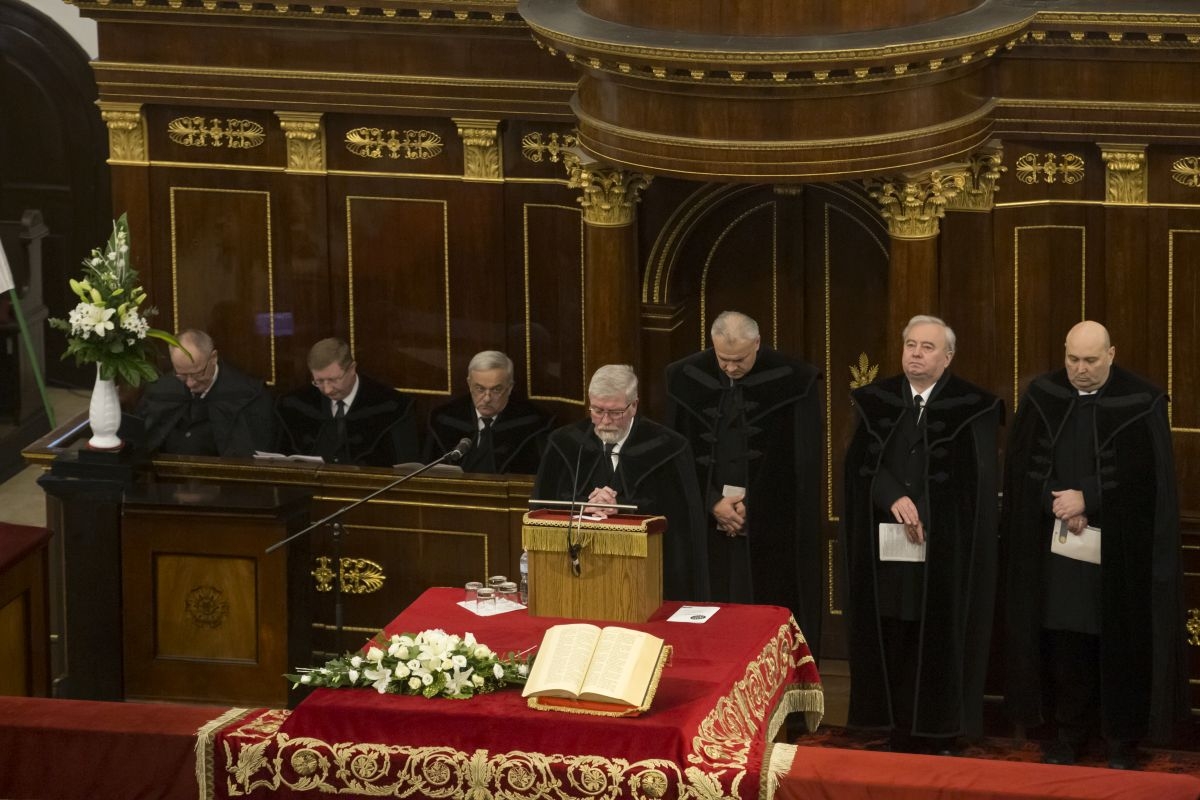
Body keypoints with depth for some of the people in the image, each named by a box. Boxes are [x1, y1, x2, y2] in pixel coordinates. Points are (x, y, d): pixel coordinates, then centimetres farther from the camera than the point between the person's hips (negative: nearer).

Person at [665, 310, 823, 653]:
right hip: (705, 521, 2)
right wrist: (713, 503, -5)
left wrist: (752, 504, -6)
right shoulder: (685, 378, 2)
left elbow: (802, 462, -3)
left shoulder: (793, 381, -5)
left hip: (770, 524, -2)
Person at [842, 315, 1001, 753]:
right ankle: (901, 738, 10)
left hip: (946, 553, -3)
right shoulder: (877, 401, 8)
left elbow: (974, 482, -5)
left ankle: (943, 739, 8)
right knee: (894, 646, 3)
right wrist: (894, 498, -19)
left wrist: (927, 521, -12)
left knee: (942, 647, 0)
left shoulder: (973, 408, -3)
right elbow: (862, 461, -3)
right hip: (887, 551, 3)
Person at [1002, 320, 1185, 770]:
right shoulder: (1043, 397, 3)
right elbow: (1023, 464, 1)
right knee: (1065, 640, 5)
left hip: (1119, 549, -3)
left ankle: (1123, 735, 12)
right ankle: (1071, 729, 16)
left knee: (1120, 641, 2)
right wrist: (1058, 504, -13)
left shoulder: (1141, 404, -7)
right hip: (1055, 546, 3)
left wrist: (1086, 499, -16)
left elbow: (1143, 474, -10)